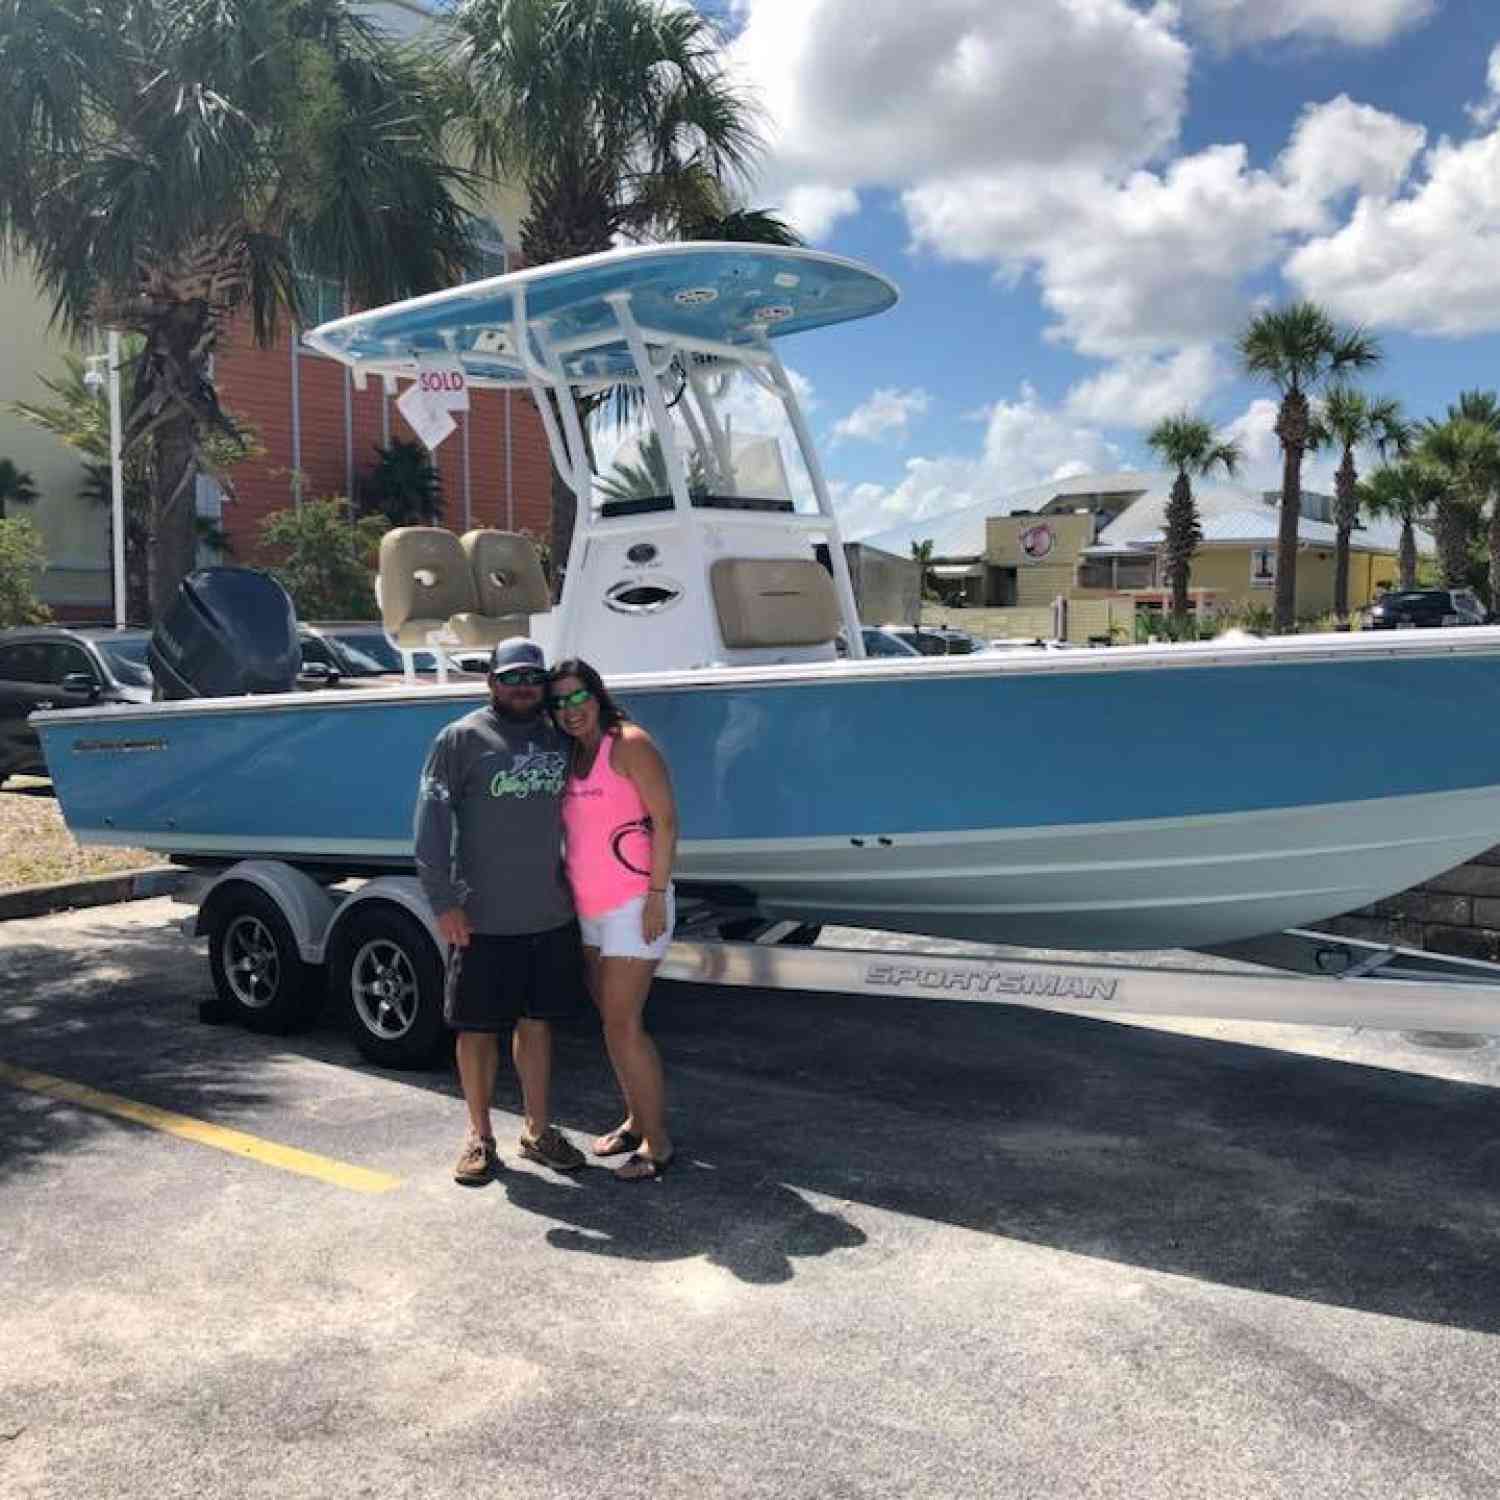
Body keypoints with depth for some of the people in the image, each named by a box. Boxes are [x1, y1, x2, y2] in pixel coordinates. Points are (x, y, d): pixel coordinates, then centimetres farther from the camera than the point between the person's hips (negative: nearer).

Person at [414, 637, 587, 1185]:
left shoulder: (559, 738, 9)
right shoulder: (461, 738, -5)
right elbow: (432, 821, -8)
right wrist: (444, 901, -12)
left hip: (551, 914, 4)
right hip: (483, 919, -4)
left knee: (537, 1022, 13)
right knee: (477, 1029, 6)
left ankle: (538, 1130, 27)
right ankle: (479, 1137, 22)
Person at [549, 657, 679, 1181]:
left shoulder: (628, 744, -11)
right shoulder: (571, 757, 11)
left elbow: (664, 819, -15)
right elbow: (573, 832, 15)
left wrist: (656, 893, -19)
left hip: (634, 906, -8)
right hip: (589, 909, 8)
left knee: (622, 1025, -8)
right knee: (613, 1021, 14)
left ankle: (657, 1142, 2)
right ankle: (636, 1121, 28)